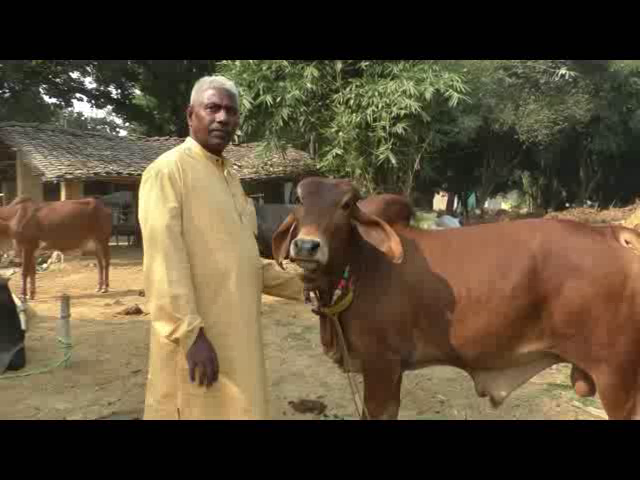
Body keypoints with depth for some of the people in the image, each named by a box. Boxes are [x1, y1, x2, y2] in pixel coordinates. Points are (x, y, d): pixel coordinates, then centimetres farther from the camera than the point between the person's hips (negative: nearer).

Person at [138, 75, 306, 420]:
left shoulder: (230, 176, 16)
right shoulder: (168, 170, -8)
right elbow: (164, 260, -17)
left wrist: (303, 285, 17)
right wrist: (191, 333, -22)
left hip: (238, 334, 8)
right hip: (196, 338, -8)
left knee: (237, 409, 15)